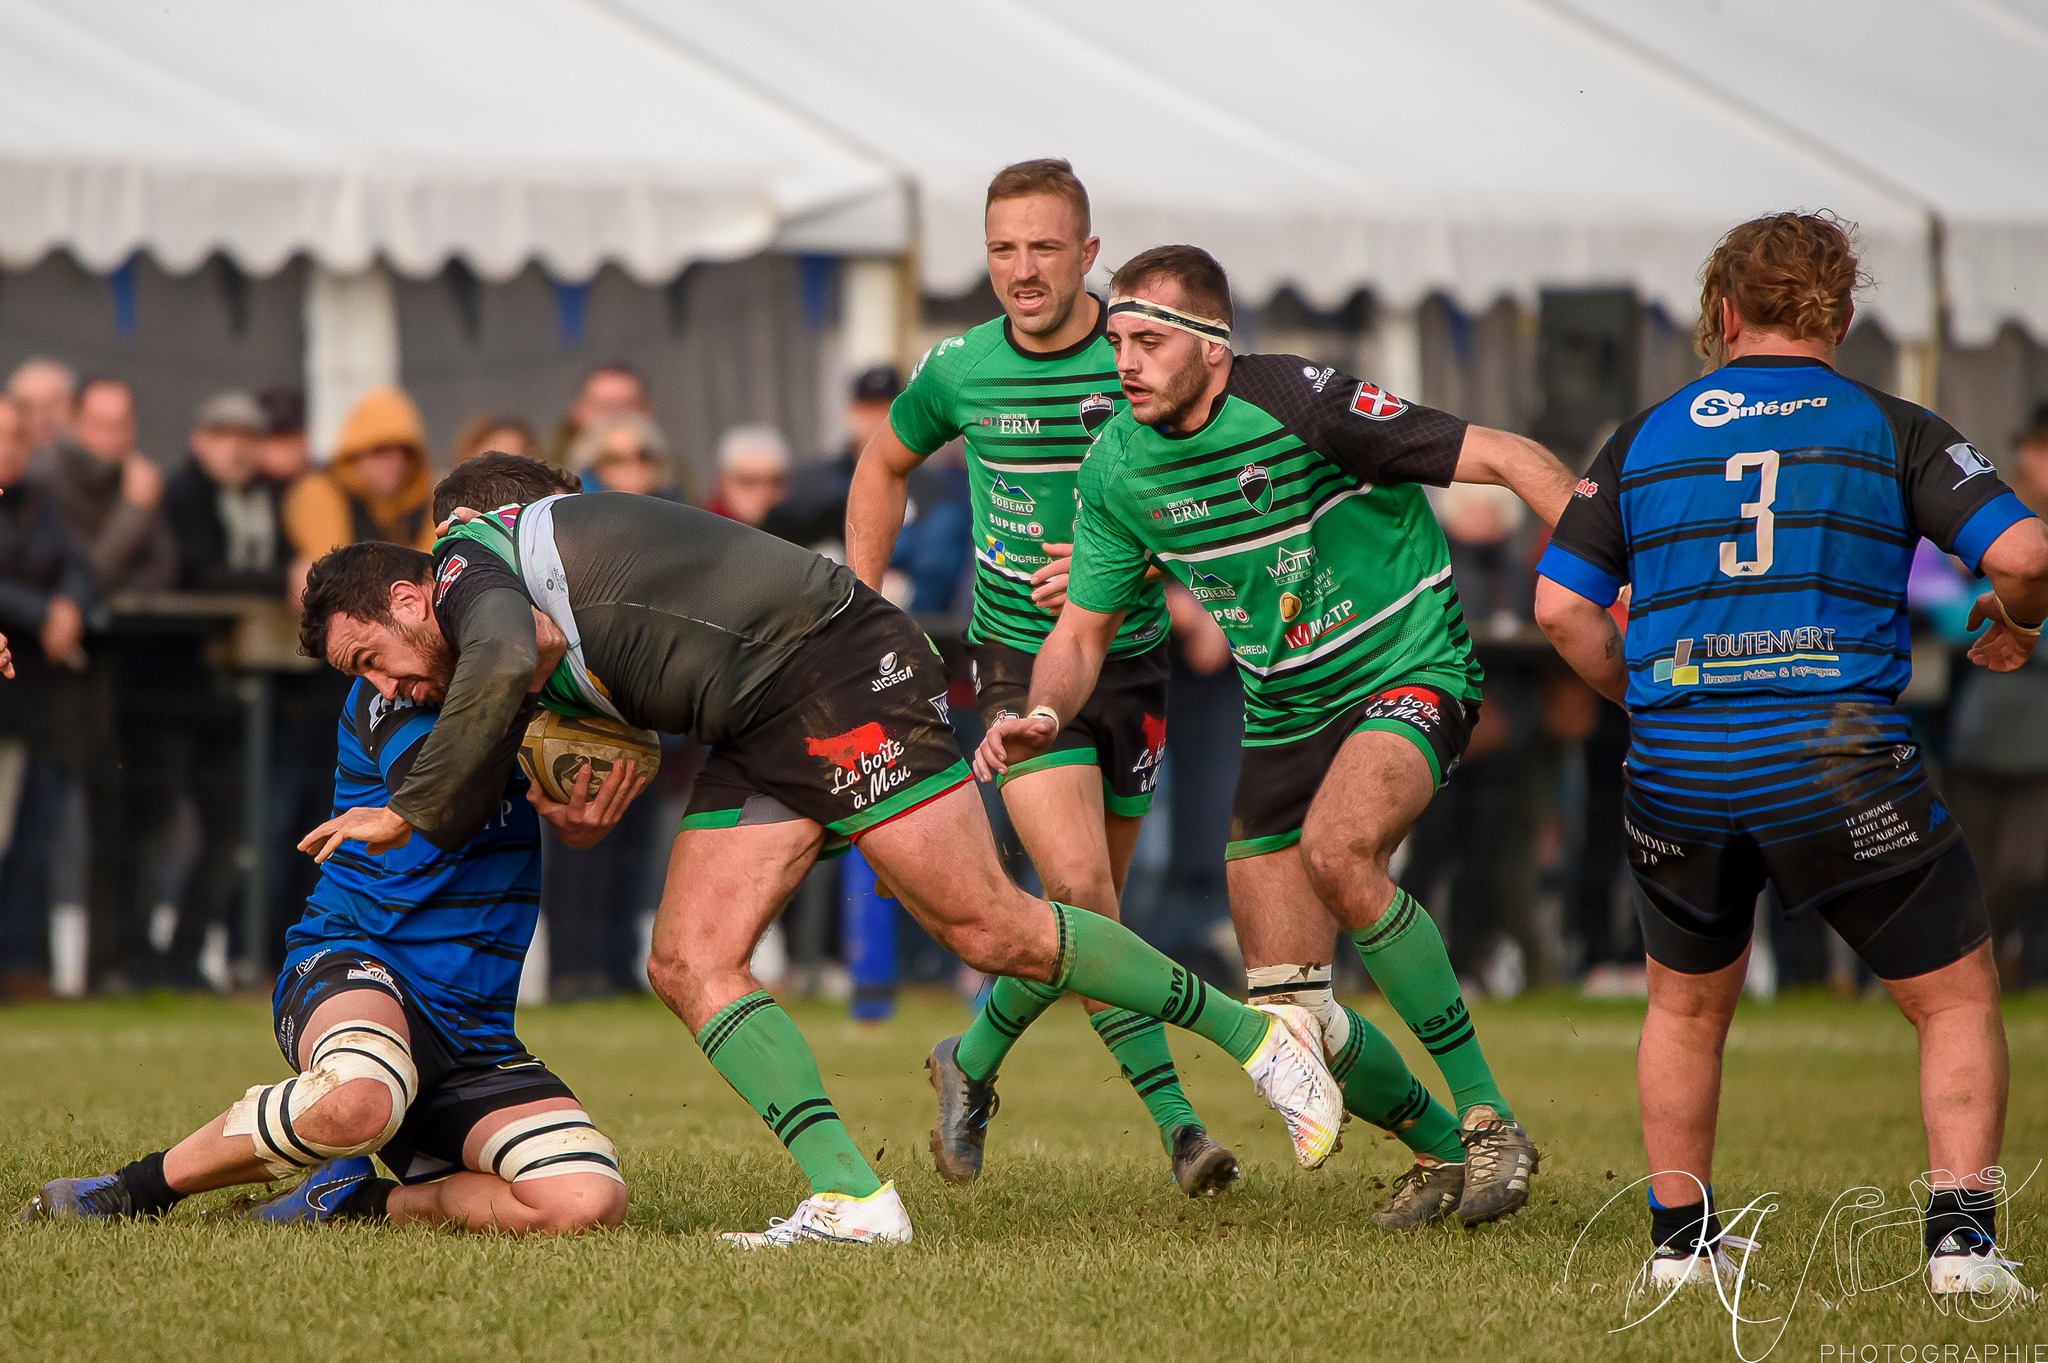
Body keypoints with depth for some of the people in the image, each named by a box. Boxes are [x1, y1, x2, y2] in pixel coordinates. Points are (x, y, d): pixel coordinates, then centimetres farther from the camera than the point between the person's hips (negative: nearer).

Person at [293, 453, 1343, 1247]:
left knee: (987, 928, -12)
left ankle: (1257, 1033, 2)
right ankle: (853, 1199, -13)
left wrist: (408, 812, -23)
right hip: (755, 737, 10)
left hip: (840, 667, -10)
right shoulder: (537, 644, 20)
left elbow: (498, 666, -31)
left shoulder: (470, 555, -10)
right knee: (689, 965, -4)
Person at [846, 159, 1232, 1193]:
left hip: (1129, 661, 1)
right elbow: (886, 462, 18)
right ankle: (1171, 1116, -8)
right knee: (1079, 886, -19)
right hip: (1020, 664, -1)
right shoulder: (959, 371, -3)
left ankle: (973, 1063, 33)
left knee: (1091, 909, 9)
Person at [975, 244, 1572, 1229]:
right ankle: (1439, 1146, 26)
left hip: (1408, 675, -6)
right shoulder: (1116, 469, -4)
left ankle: (1488, 1116, -23)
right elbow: (1082, 633, 6)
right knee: (1285, 1018, -2)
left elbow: (1511, 461, -19)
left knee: (1338, 851, -36)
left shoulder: (1299, 403, -21)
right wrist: (1041, 716, -16)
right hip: (1283, 720, 6)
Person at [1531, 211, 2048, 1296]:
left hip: (1677, 763, 3)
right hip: (1842, 761, -3)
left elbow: (1561, 605, 6)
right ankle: (1960, 1236, -3)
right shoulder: (1893, 430, 3)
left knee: (1685, 1004, 25)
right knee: (1956, 998, 10)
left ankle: (1678, 1241, 26)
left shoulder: (1646, 437, 10)